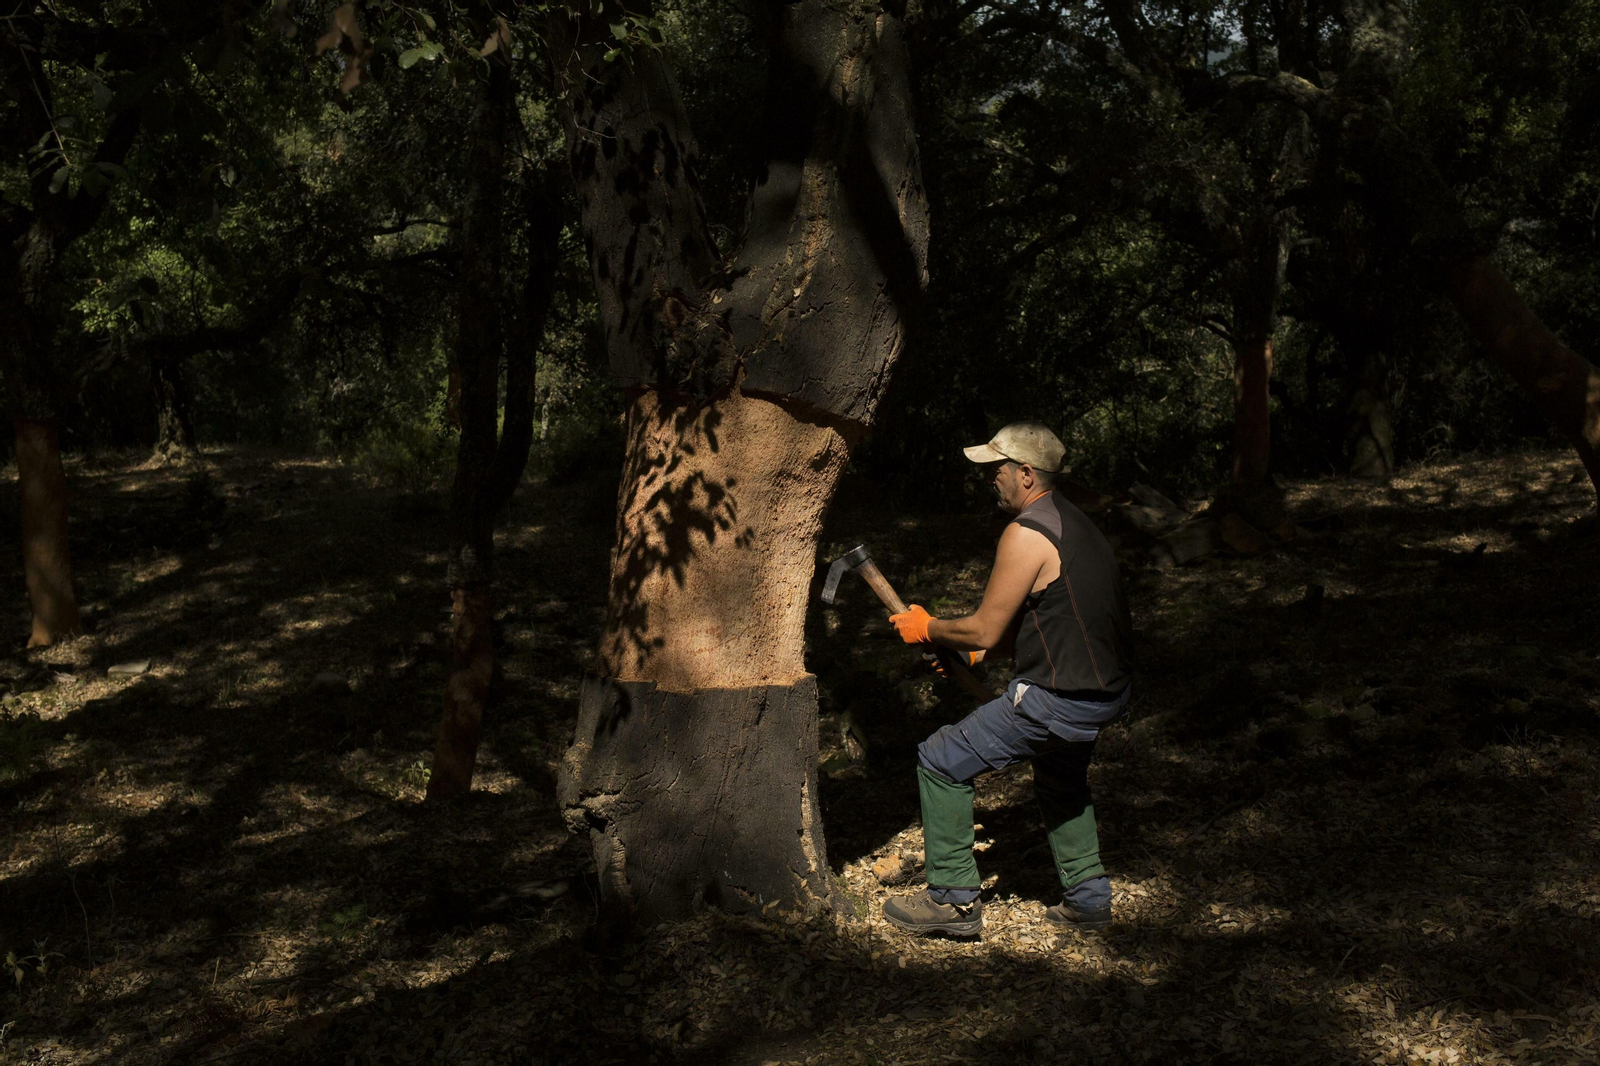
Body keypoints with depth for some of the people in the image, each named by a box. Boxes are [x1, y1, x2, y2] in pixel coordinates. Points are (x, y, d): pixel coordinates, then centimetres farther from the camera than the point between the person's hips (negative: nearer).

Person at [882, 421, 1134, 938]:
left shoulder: (1026, 534, -18)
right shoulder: (1071, 521, 12)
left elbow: (985, 631, -15)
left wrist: (926, 628, 2)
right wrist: (977, 652, 17)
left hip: (1058, 701, -10)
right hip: (1106, 689, 10)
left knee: (941, 761, 0)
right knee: (1060, 774, 36)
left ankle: (953, 900, 7)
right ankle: (1087, 897, 38)